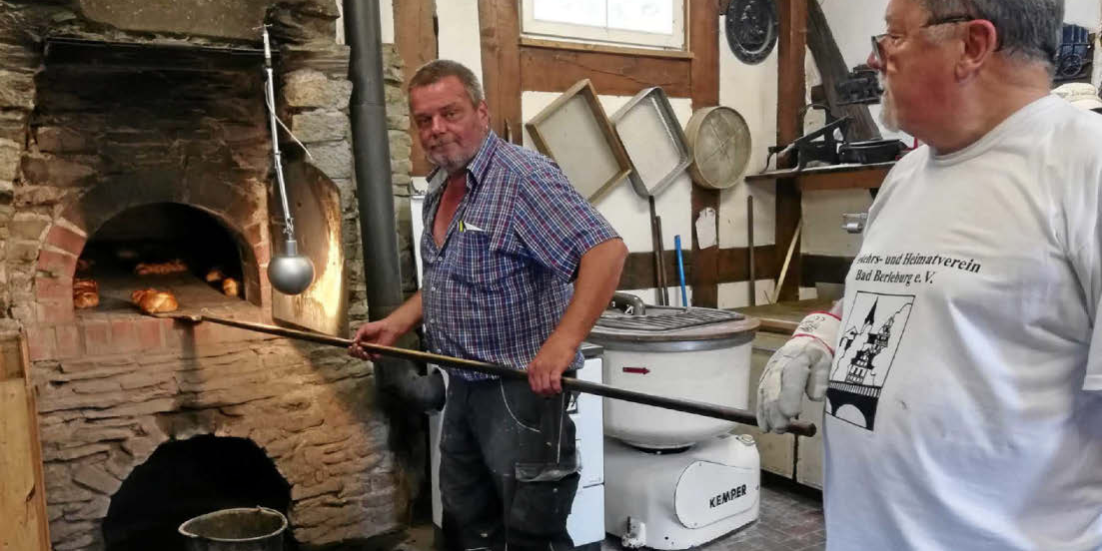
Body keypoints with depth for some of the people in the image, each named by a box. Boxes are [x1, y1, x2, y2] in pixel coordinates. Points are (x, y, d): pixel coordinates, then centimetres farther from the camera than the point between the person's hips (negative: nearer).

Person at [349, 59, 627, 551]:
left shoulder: (523, 177, -19)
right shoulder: (439, 189, 10)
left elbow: (607, 250, -28)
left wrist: (562, 342, -37)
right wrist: (396, 324, 11)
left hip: (522, 387, -9)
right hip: (464, 387, 9)